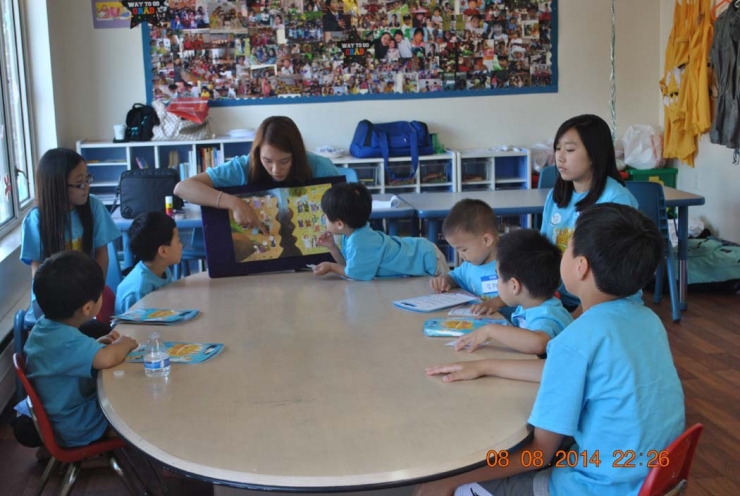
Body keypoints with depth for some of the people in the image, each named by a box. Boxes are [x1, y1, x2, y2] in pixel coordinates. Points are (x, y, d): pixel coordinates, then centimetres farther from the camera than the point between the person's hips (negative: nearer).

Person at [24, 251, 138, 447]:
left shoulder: (44, 327, -1)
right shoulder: (66, 341, -32)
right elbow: (107, 359, -48)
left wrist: (98, 344, 0)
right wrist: (123, 343, -26)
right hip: (79, 428, -9)